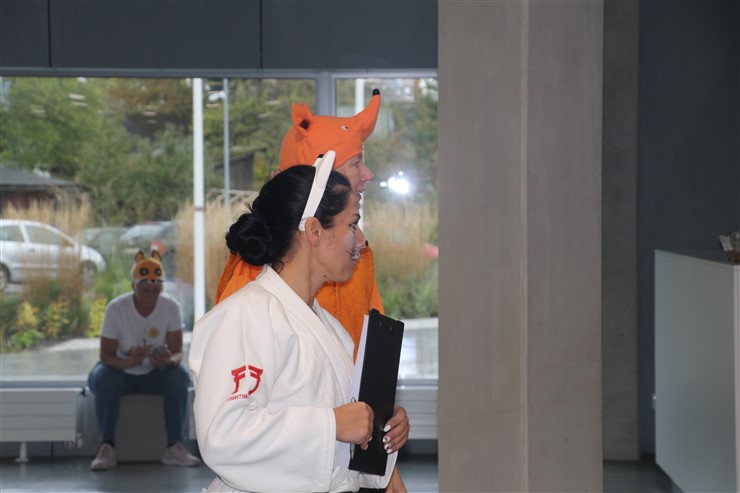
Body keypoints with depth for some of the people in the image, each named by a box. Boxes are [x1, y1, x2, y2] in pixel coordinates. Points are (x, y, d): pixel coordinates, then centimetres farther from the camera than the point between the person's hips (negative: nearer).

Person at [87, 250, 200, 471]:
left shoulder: (171, 307, -15)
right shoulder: (116, 308, -20)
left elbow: (177, 352, -14)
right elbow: (106, 355, -19)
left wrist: (170, 360, -40)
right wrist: (129, 362, -42)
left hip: (155, 374, 2)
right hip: (121, 372, -1)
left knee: (180, 376, -29)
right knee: (103, 377, -35)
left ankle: (174, 446, -24)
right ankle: (107, 447, -27)